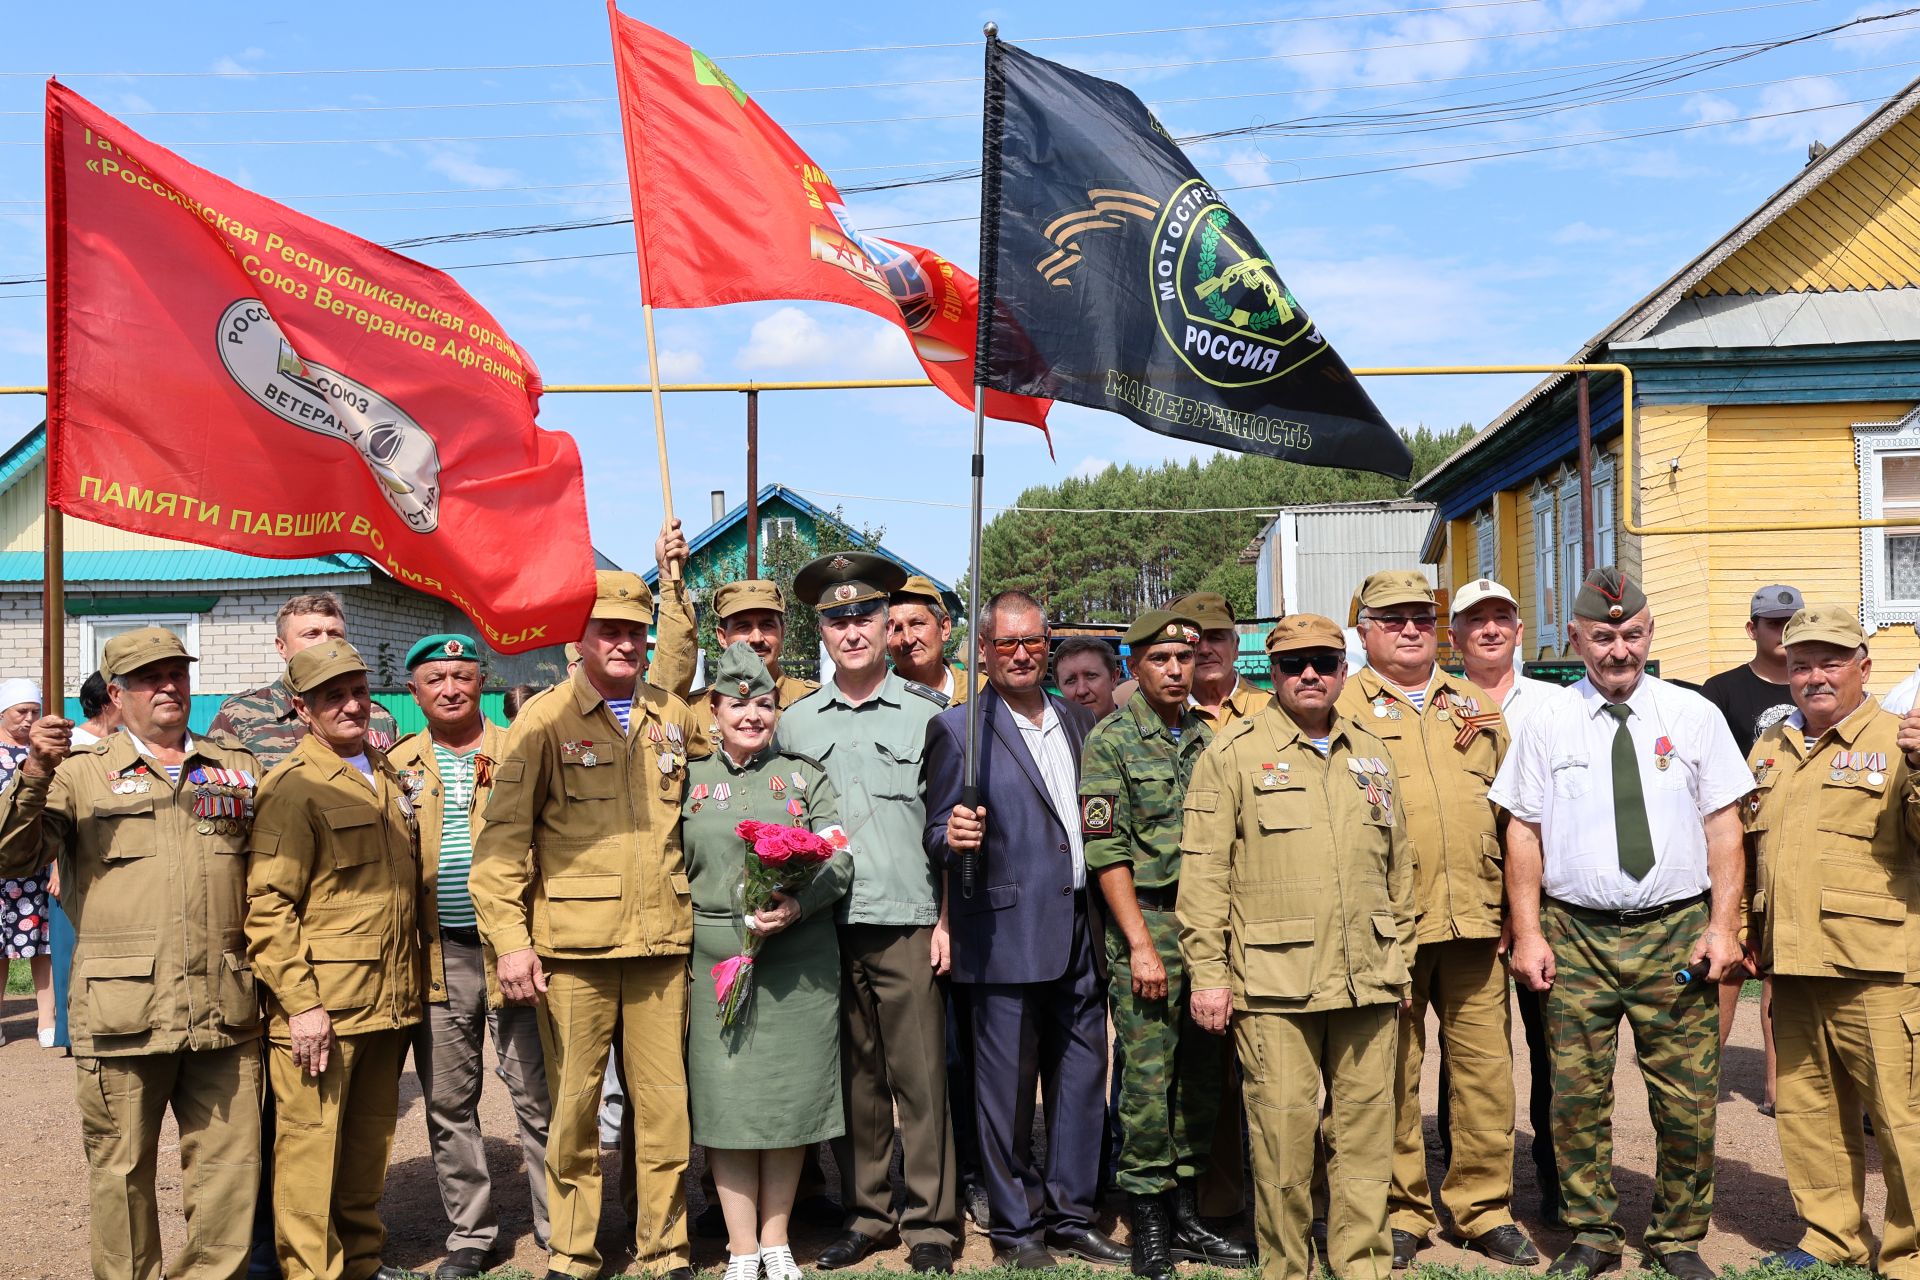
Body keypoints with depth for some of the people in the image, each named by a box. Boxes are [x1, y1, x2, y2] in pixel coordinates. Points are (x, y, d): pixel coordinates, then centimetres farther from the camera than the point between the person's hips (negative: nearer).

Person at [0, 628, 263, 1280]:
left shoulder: (238, 768, 15)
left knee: (230, 1165, 5)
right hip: (123, 1010, -2)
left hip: (225, 1008, 2)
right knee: (121, 1170, 6)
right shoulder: (80, 772, 7)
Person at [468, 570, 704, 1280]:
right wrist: (510, 941, -10)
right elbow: (502, 836, -4)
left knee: (663, 1103, 7)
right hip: (573, 946, -3)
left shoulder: (674, 716, 10)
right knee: (573, 1106, 4)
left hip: (662, 943, 3)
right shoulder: (545, 718, -1)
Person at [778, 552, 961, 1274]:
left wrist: (950, 918, -3)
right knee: (852, 1080, 8)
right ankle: (864, 1214, 21)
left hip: (909, 928, -2)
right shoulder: (794, 723, 11)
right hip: (825, 928, 2)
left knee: (920, 1079, 0)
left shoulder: (927, 713, 4)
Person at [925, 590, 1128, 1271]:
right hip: (1005, 937, -5)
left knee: (1082, 1077, 11)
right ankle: (1015, 1226, 18)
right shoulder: (956, 729, -4)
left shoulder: (1077, 720, 13)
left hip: (1078, 933, 5)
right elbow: (937, 832, -4)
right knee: (1006, 1086, 3)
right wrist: (954, 837, -26)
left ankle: (1072, 1215, 25)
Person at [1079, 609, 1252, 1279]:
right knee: (1149, 1078, -3)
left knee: (1201, 1076, 9)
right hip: (1147, 923, -5)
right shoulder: (1111, 740, -4)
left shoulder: (1208, 738, 13)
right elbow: (1106, 850, -9)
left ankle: (1186, 1214, 21)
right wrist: (1141, 944, -13)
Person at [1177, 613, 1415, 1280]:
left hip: (1368, 984, 5)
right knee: (1283, 1134, 0)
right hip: (1274, 985, -4)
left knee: (1366, 1126, 10)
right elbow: (1204, 870, -5)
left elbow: (1398, 864, 21)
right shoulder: (1234, 751, -2)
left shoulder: (1370, 753, 14)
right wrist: (1207, 974, -9)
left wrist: (1399, 961, 19)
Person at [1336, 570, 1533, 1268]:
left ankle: (1485, 1209, 20)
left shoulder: (1475, 706, 16)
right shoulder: (1341, 709, 2)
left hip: (1475, 919, 4)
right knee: (1393, 1074, 4)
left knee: (1485, 1067, 6)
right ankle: (1401, 1213, 17)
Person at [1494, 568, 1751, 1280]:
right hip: (1576, 934, 0)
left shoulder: (1694, 715, 5)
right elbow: (1523, 831, 4)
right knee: (1577, 1096, 4)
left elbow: (1723, 825, 5)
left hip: (1677, 933, 0)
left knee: (1687, 1100, 3)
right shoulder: (1547, 722, 4)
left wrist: (1723, 926, -4)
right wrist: (1527, 934, -2)